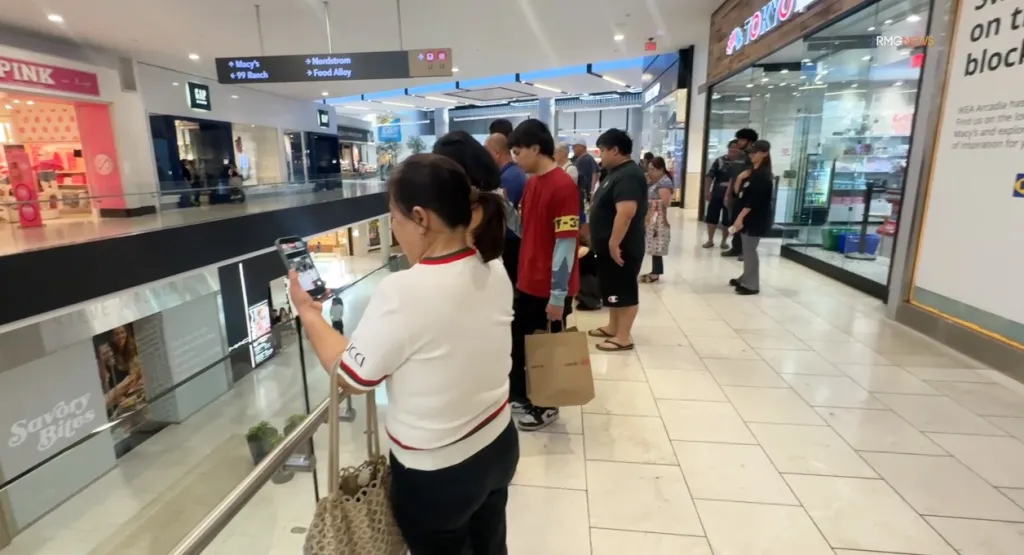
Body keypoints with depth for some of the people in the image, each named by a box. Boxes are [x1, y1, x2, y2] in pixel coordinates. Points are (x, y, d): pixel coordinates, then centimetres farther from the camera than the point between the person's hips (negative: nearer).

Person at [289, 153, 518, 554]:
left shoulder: (403, 293, -30)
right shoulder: (495, 271, -9)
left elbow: (351, 377, -16)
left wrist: (307, 312, -5)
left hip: (437, 474, -5)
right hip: (499, 445, 6)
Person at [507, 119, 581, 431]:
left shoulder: (563, 186, -19)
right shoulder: (532, 182, 8)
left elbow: (566, 243, -22)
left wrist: (558, 295, -21)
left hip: (551, 290, -8)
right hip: (527, 282, 8)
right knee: (518, 342, 18)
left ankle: (547, 406, 29)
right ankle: (519, 395, 38)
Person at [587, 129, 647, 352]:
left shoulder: (628, 176, -20)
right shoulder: (618, 173, 14)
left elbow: (626, 212, -30)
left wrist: (614, 243, -28)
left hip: (622, 247, -10)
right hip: (610, 245, 10)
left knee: (624, 292, -1)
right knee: (613, 290, 19)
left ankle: (624, 337, 8)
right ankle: (613, 327, 32)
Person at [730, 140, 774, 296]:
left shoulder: (763, 175, -14)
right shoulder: (753, 173, 14)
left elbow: (754, 199, -21)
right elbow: (741, 194, 17)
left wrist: (740, 217, -23)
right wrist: (741, 181, 4)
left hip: (756, 219, -9)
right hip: (747, 217, 9)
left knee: (750, 250, -6)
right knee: (746, 249, 14)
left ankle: (752, 285, 0)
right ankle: (746, 279, 25)